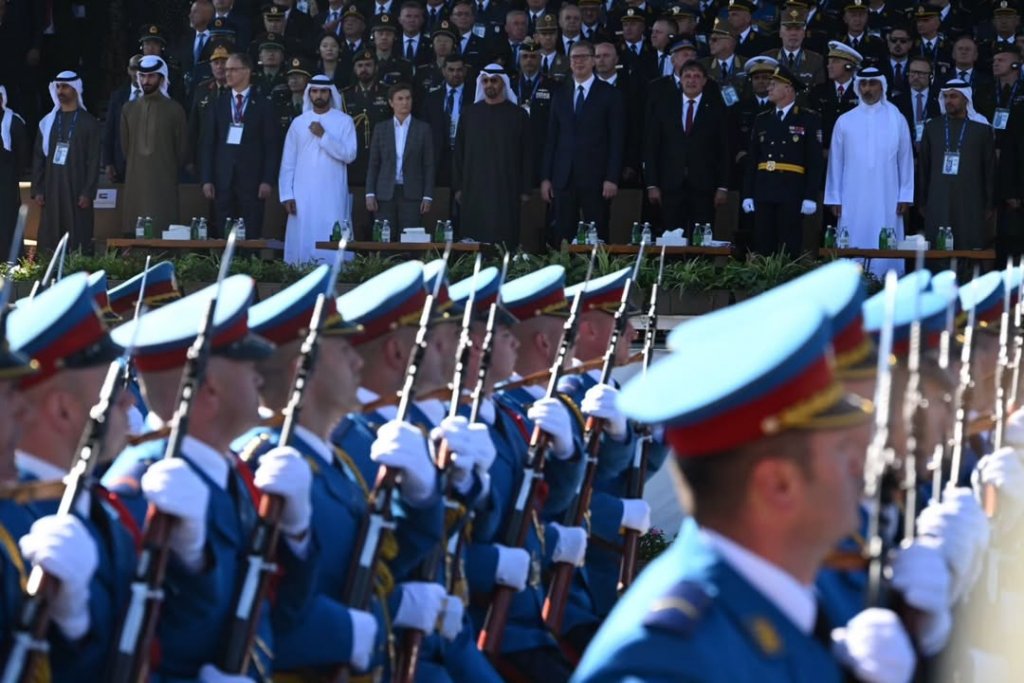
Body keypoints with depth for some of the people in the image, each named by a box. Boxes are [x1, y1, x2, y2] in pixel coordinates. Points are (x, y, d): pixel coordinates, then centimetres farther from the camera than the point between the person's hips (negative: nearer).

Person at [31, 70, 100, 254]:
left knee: (78, 241, -6)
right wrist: (37, 190, 3)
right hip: (51, 190, 3)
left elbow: (93, 161, -2)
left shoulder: (88, 123, 2)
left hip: (77, 190, -3)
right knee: (49, 242, -1)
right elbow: (38, 158, 11)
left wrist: (88, 192, -10)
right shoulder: (48, 122, 11)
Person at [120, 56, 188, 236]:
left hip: (164, 182, -3)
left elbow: (182, 148, 6)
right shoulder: (129, 109, 11)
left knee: (163, 231, -9)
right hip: (135, 182, 3)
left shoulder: (174, 110, 1)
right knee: (135, 230, -1)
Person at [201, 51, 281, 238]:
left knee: (251, 236, -5)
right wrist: (207, 180, 2)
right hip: (223, 179, 2)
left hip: (252, 180, -2)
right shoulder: (218, 105, 13)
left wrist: (267, 180, -7)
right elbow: (208, 144, 10)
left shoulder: (264, 106, 5)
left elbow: (271, 146, 2)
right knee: (223, 236, -1)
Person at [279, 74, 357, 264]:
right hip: (303, 196, 2)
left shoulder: (344, 121, 3)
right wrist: (286, 195, -1)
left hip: (333, 196, -2)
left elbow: (349, 155, -8)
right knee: (303, 242, -1)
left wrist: (323, 136, -14)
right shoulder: (298, 123, 9)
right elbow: (287, 162, 7)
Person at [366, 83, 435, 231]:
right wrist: (370, 194, 1)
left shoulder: (422, 129, 5)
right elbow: (373, 164, 9)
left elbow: (429, 166, 4)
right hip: (385, 194, 1)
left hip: (411, 195, -1)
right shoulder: (381, 128, 9)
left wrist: (428, 196, -3)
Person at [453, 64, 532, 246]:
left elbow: (526, 154, 3)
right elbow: (459, 152, 10)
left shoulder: (518, 115, 4)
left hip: (506, 190, -2)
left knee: (504, 242, -6)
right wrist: (458, 187, 5)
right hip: (474, 189, 2)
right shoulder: (470, 114, 9)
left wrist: (525, 190, -1)